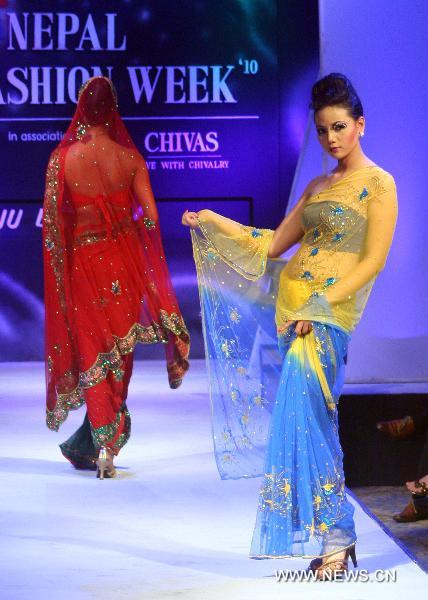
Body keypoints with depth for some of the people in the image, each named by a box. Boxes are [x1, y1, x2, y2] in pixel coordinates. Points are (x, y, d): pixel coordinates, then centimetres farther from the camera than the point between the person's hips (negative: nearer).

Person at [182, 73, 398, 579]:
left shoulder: (378, 184, -3)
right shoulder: (317, 186, 18)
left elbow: (374, 261, -10)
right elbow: (273, 244, 19)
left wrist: (320, 304, -18)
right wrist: (212, 223, 13)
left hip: (328, 315, -7)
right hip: (288, 308, 7)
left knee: (302, 419, -14)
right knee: (305, 423, 4)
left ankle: (336, 537, -6)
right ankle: (334, 534, 10)